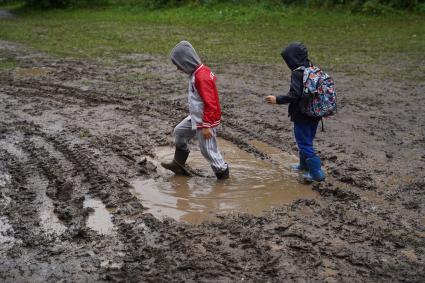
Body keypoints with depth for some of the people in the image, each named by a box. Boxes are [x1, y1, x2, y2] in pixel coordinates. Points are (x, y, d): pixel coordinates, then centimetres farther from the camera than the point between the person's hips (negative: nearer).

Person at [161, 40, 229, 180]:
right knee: (179, 132, 22)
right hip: (195, 117, 10)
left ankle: (223, 175, 16)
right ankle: (178, 164, 35)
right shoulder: (198, 72, 4)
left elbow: (210, 104, -27)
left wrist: (206, 126, -25)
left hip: (205, 121, -10)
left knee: (208, 150, 0)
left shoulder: (201, 77, -26)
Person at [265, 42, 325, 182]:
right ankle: (304, 164, 39)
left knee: (304, 143, 1)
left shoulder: (297, 73, -19)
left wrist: (277, 100, -18)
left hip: (302, 115, -8)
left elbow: (294, 95, -26)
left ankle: (316, 172, 1)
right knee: (307, 140, 23)